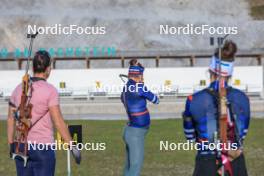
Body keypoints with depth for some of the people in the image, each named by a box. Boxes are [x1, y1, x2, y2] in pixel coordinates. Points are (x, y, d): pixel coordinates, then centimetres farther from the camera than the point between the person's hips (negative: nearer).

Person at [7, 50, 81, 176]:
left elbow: (10, 119, 10)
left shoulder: (19, 89, 5)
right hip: (43, 147, -5)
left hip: (22, 146, 5)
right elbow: (59, 122, -15)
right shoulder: (50, 90, -12)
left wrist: (11, 145, 20)